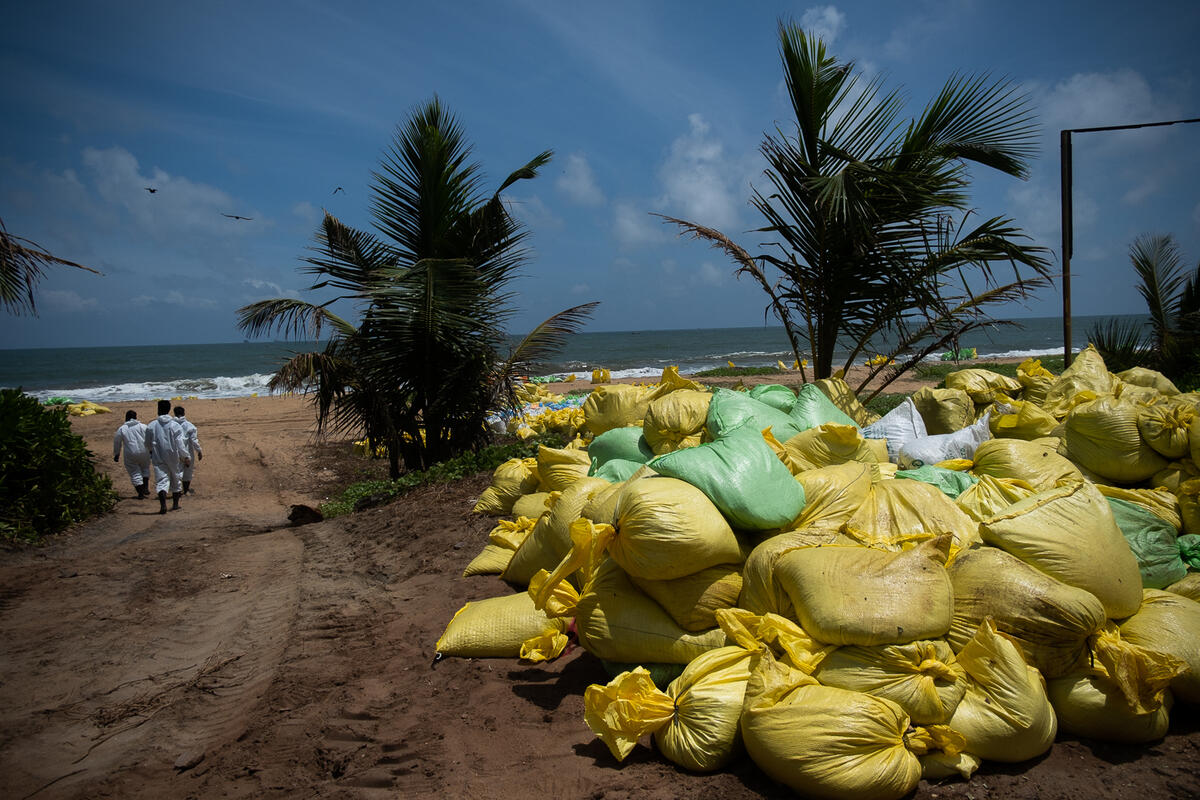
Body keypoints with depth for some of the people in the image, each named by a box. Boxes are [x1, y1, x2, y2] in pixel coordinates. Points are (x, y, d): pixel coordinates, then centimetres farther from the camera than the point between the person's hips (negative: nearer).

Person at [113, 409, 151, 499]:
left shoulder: (121, 429, 4)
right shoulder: (143, 427, 1)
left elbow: (117, 443, 10)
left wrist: (116, 455, 20)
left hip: (130, 455, -1)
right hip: (143, 453, 1)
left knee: (135, 473, 7)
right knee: (145, 468, 22)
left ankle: (141, 493, 5)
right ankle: (146, 488, 9)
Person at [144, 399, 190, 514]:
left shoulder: (151, 426, -1)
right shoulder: (175, 426, -7)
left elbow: (147, 445, 7)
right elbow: (180, 444, -10)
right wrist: (186, 457, -2)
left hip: (158, 458, 0)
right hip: (173, 457, 0)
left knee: (161, 481, -3)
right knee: (175, 480, 16)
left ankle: (163, 505, -21)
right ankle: (175, 504, 25)